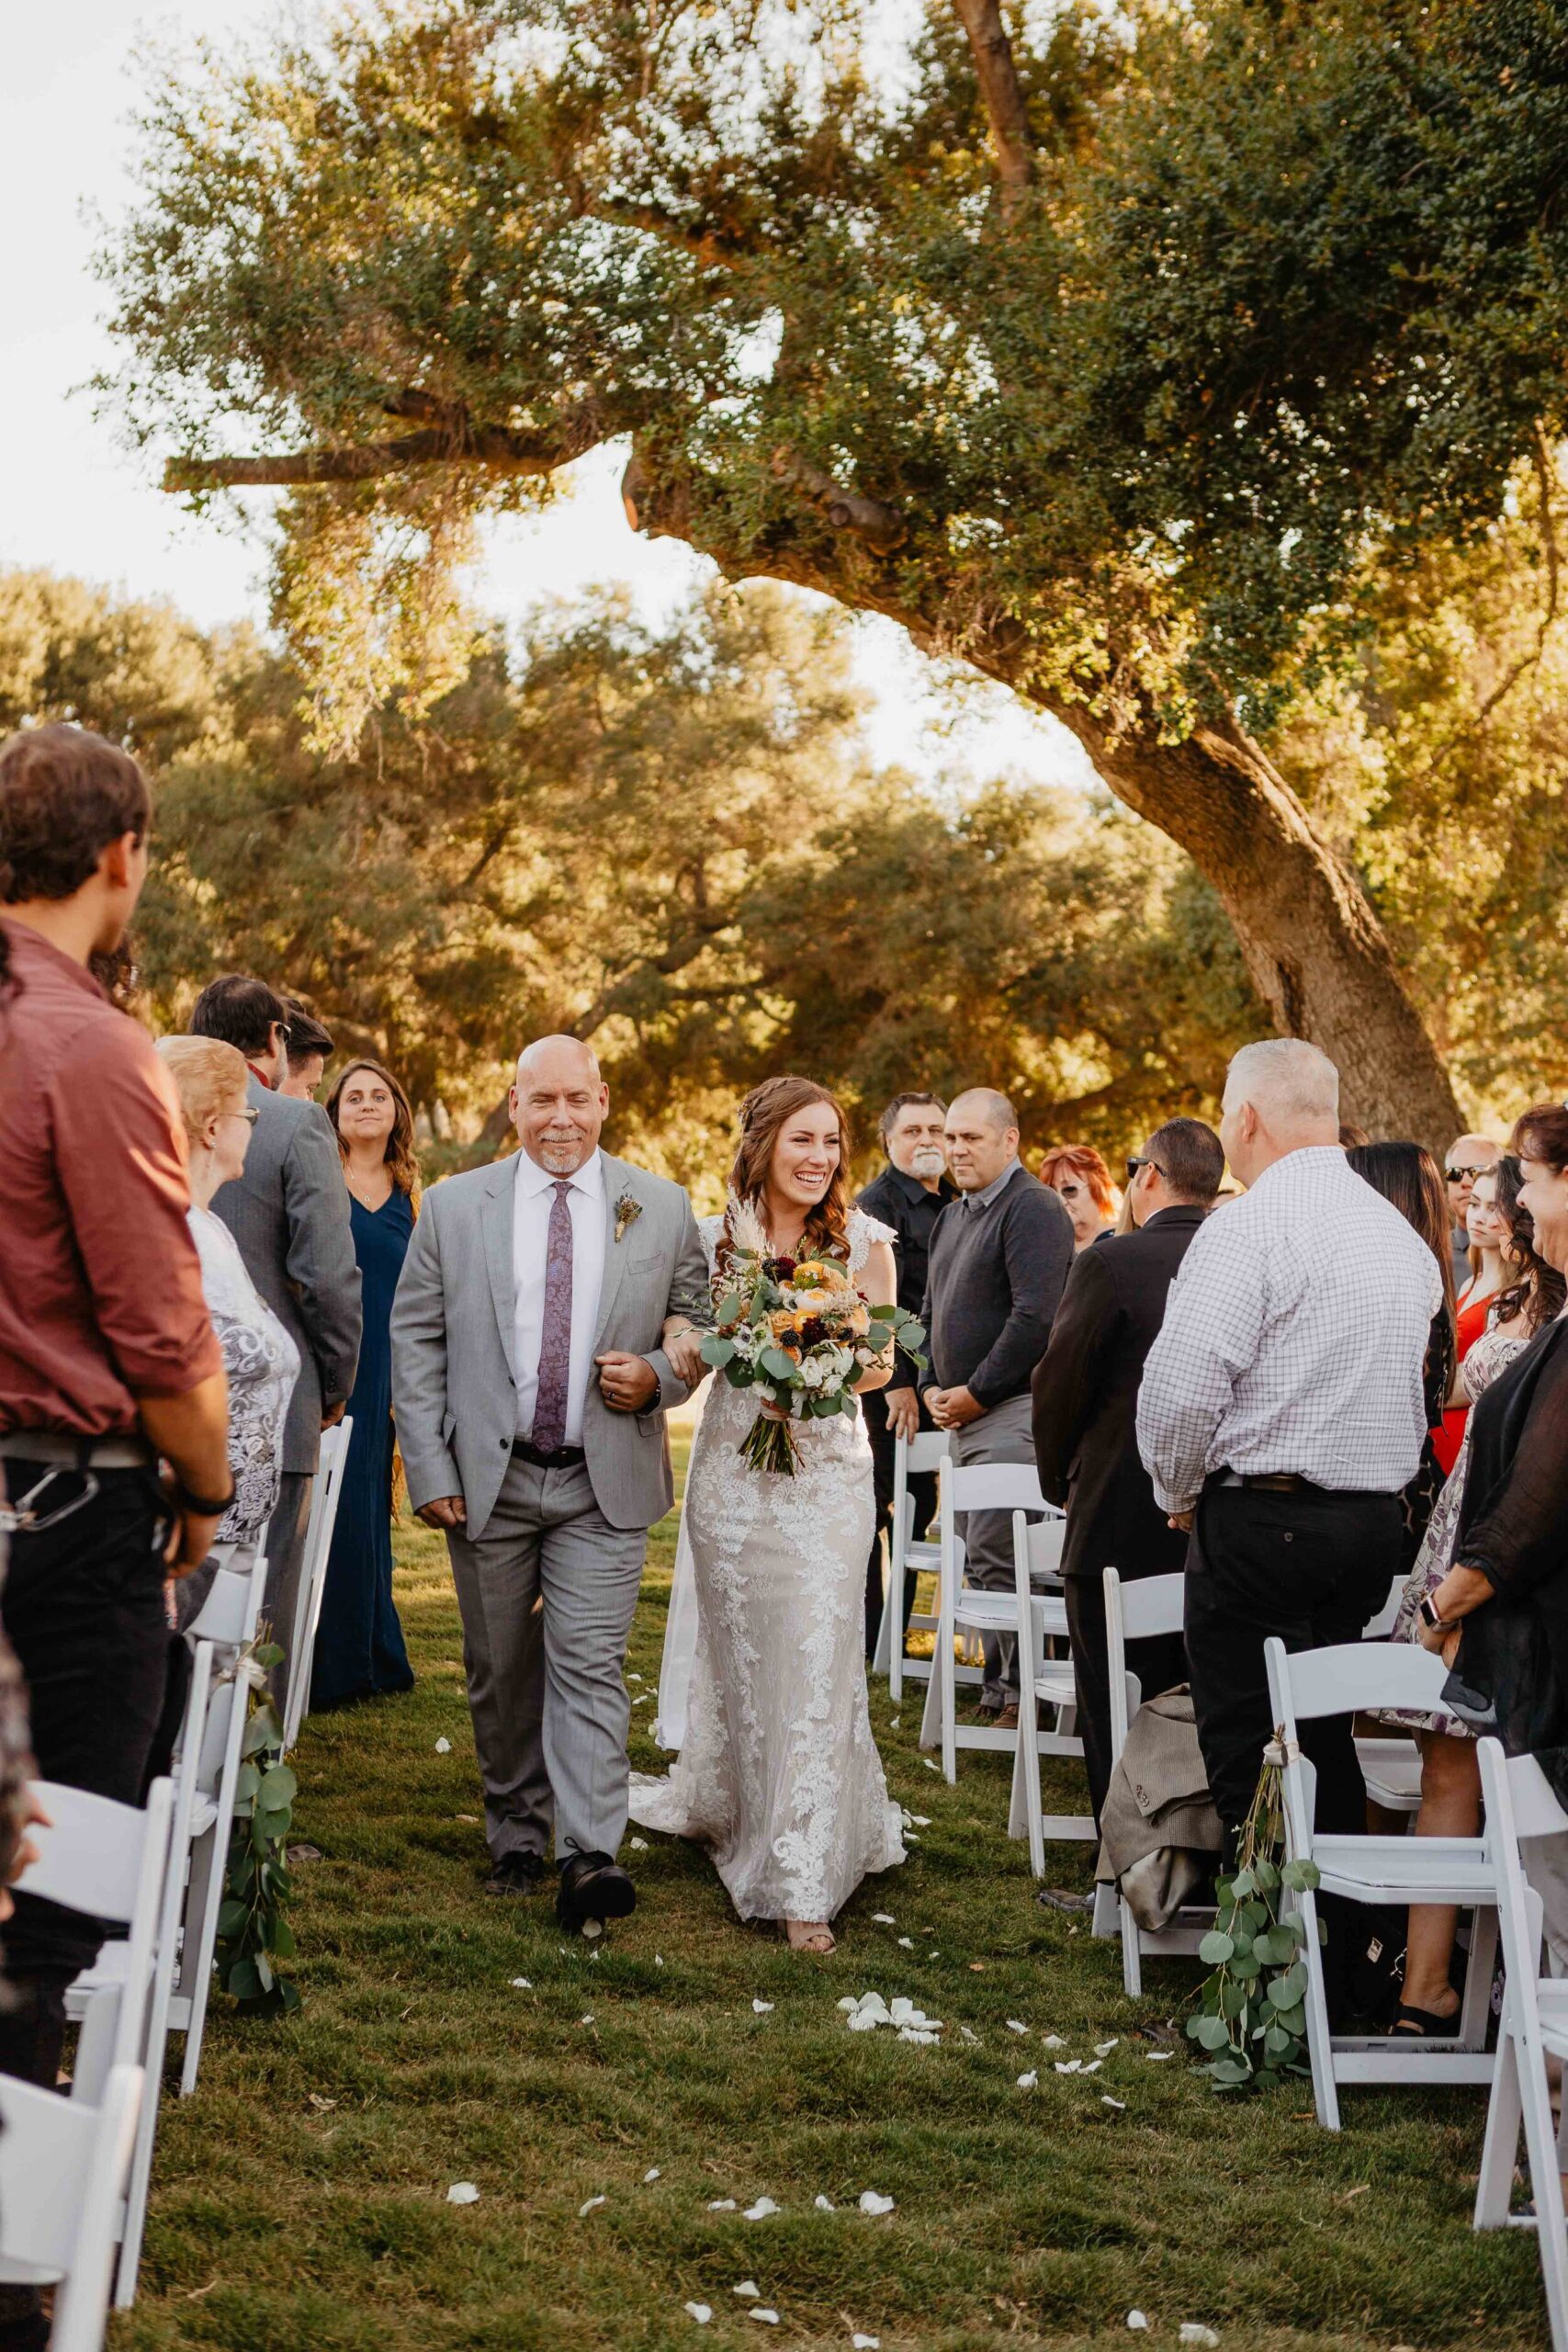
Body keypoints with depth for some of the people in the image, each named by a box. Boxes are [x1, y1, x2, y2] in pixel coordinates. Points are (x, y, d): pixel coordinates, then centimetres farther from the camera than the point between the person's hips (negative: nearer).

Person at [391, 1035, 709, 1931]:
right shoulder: (454, 1207, 2)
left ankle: (590, 1858, -10)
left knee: (590, 1664, -9)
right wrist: (429, 1469, -4)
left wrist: (658, 1377, -11)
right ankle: (517, 1836, 26)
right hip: (487, 1479, 1)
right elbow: (416, 1339, 2)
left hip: (605, 1484, -1)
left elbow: (700, 1321, 11)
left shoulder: (663, 1209, 3)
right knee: (501, 1671, 11)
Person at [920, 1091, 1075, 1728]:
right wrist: (932, 1387, 10)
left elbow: (1035, 1316, -19)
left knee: (996, 1556, -11)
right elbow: (932, 1312, 26)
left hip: (1012, 1412, -9)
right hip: (963, 1414, 9)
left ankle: (1017, 1694, -5)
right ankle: (999, 1683, 16)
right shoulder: (952, 1216, 19)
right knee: (979, 1554, 10)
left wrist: (977, 1394, -15)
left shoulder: (1034, 1208, -10)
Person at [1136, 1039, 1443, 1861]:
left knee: (1246, 1742, 0)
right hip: (1377, 1516, 8)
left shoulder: (1249, 1225, -14)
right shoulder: (1400, 1233, 12)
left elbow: (1180, 1385, -20)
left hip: (1261, 1518, -8)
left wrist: (1178, 1494, -4)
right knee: (1325, 1738, 17)